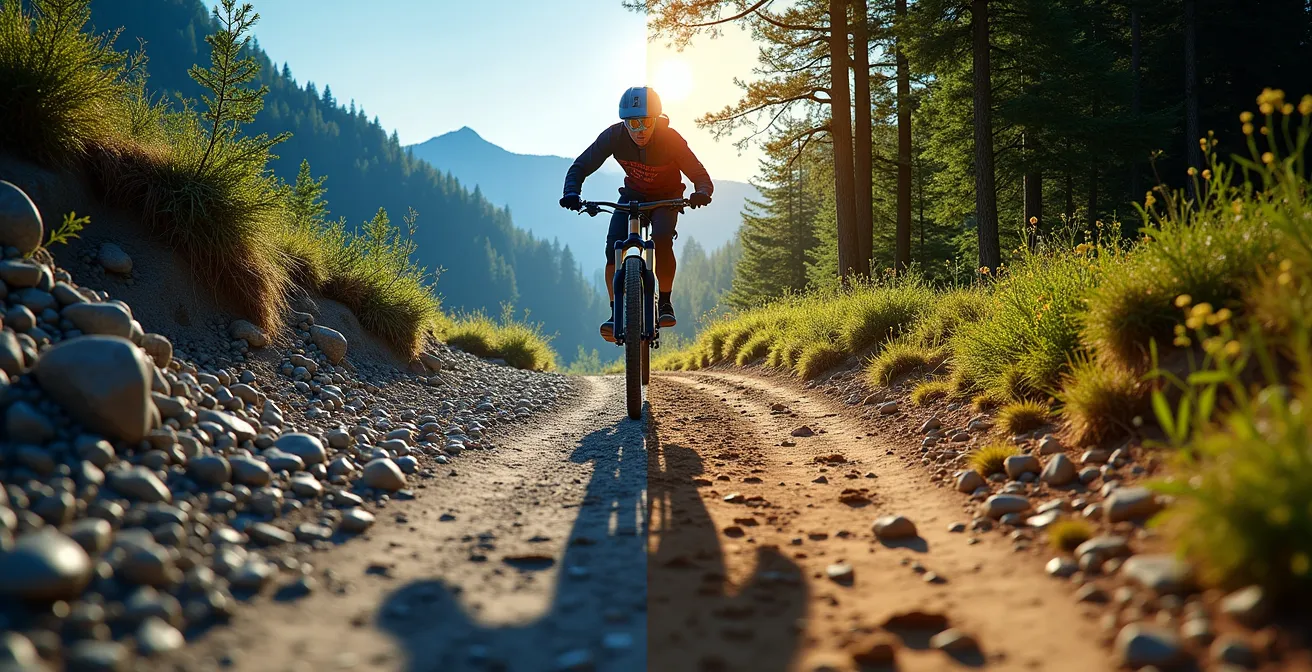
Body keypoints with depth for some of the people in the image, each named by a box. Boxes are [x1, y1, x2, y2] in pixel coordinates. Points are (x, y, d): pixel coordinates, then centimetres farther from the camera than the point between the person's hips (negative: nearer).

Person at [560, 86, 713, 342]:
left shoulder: (671, 139, -28)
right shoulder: (614, 136, -24)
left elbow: (700, 175, -24)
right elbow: (580, 167, -18)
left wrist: (702, 192, -48)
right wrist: (572, 193, -39)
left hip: (666, 197, -2)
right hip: (632, 195, 2)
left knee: (662, 240, -30)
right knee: (613, 248, -20)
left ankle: (665, 303, -12)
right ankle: (616, 312, -11)